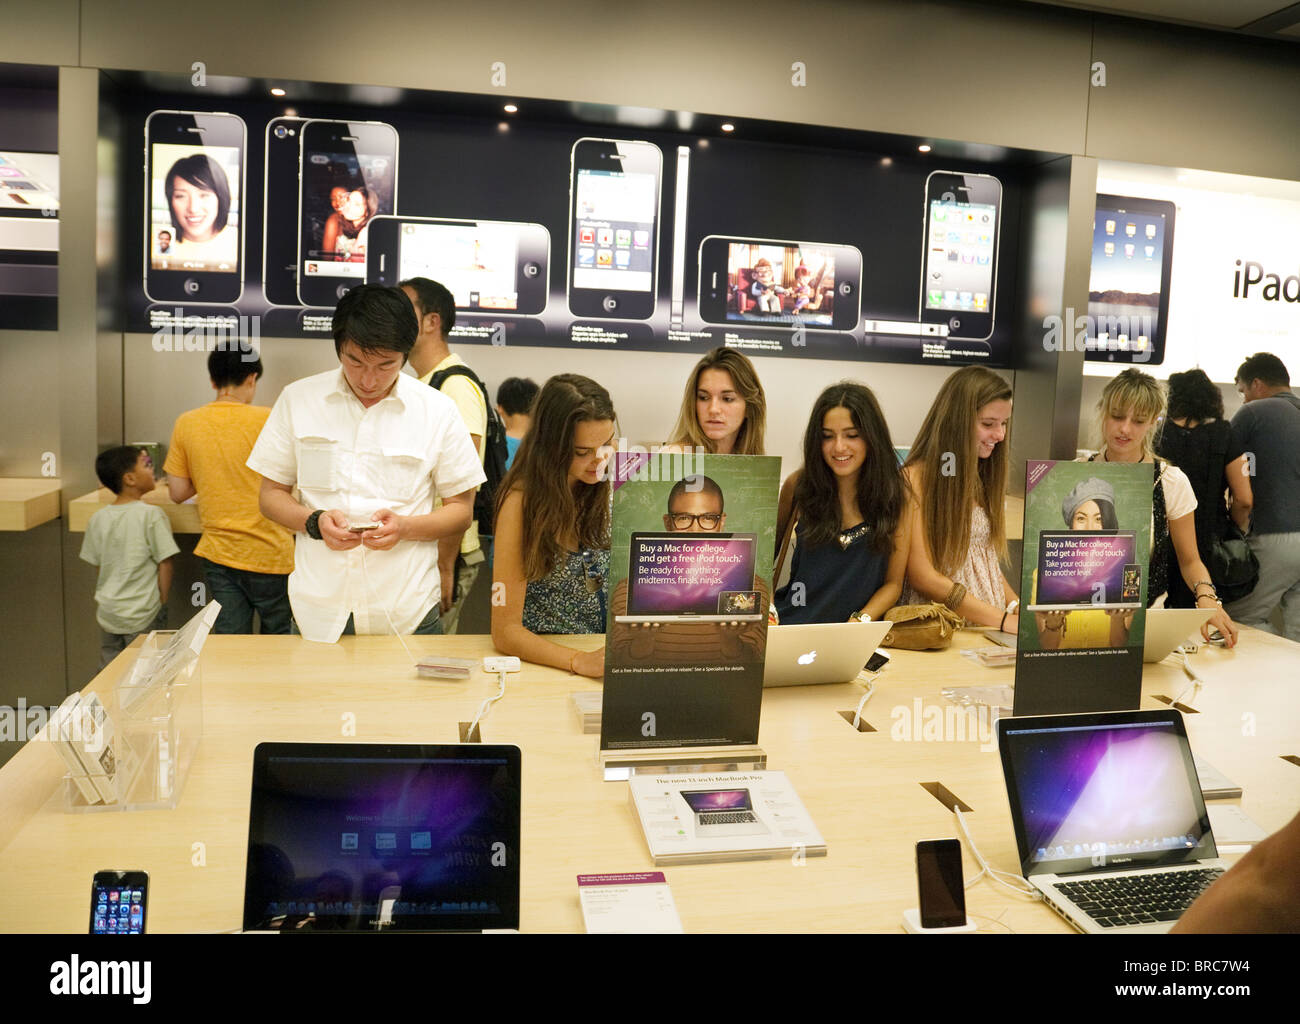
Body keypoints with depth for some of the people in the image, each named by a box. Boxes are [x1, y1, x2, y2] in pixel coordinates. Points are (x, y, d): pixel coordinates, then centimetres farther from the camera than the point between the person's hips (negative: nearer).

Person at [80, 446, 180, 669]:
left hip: (108, 614, 5)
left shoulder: (98, 519, 1)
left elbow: (96, 565, 9)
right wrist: (162, 604, -2)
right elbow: (165, 564, -14)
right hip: (143, 616, -5)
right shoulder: (152, 515, -15)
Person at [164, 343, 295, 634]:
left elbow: (178, 493, 3)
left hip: (217, 552, 3)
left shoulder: (187, 423, 0)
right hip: (269, 554, -3)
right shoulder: (269, 420, -10)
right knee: (278, 640, 12)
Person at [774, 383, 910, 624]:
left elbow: (893, 583, 4)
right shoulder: (798, 486, 3)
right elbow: (769, 549, 17)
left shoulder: (896, 494, 1)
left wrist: (860, 621, -12)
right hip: (792, 623, 0)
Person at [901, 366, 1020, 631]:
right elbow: (922, 576, -13)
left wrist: (1019, 609, 0)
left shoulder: (985, 479, 14)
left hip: (989, 629, 6)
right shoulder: (917, 478, -10)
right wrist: (1005, 620, -15)